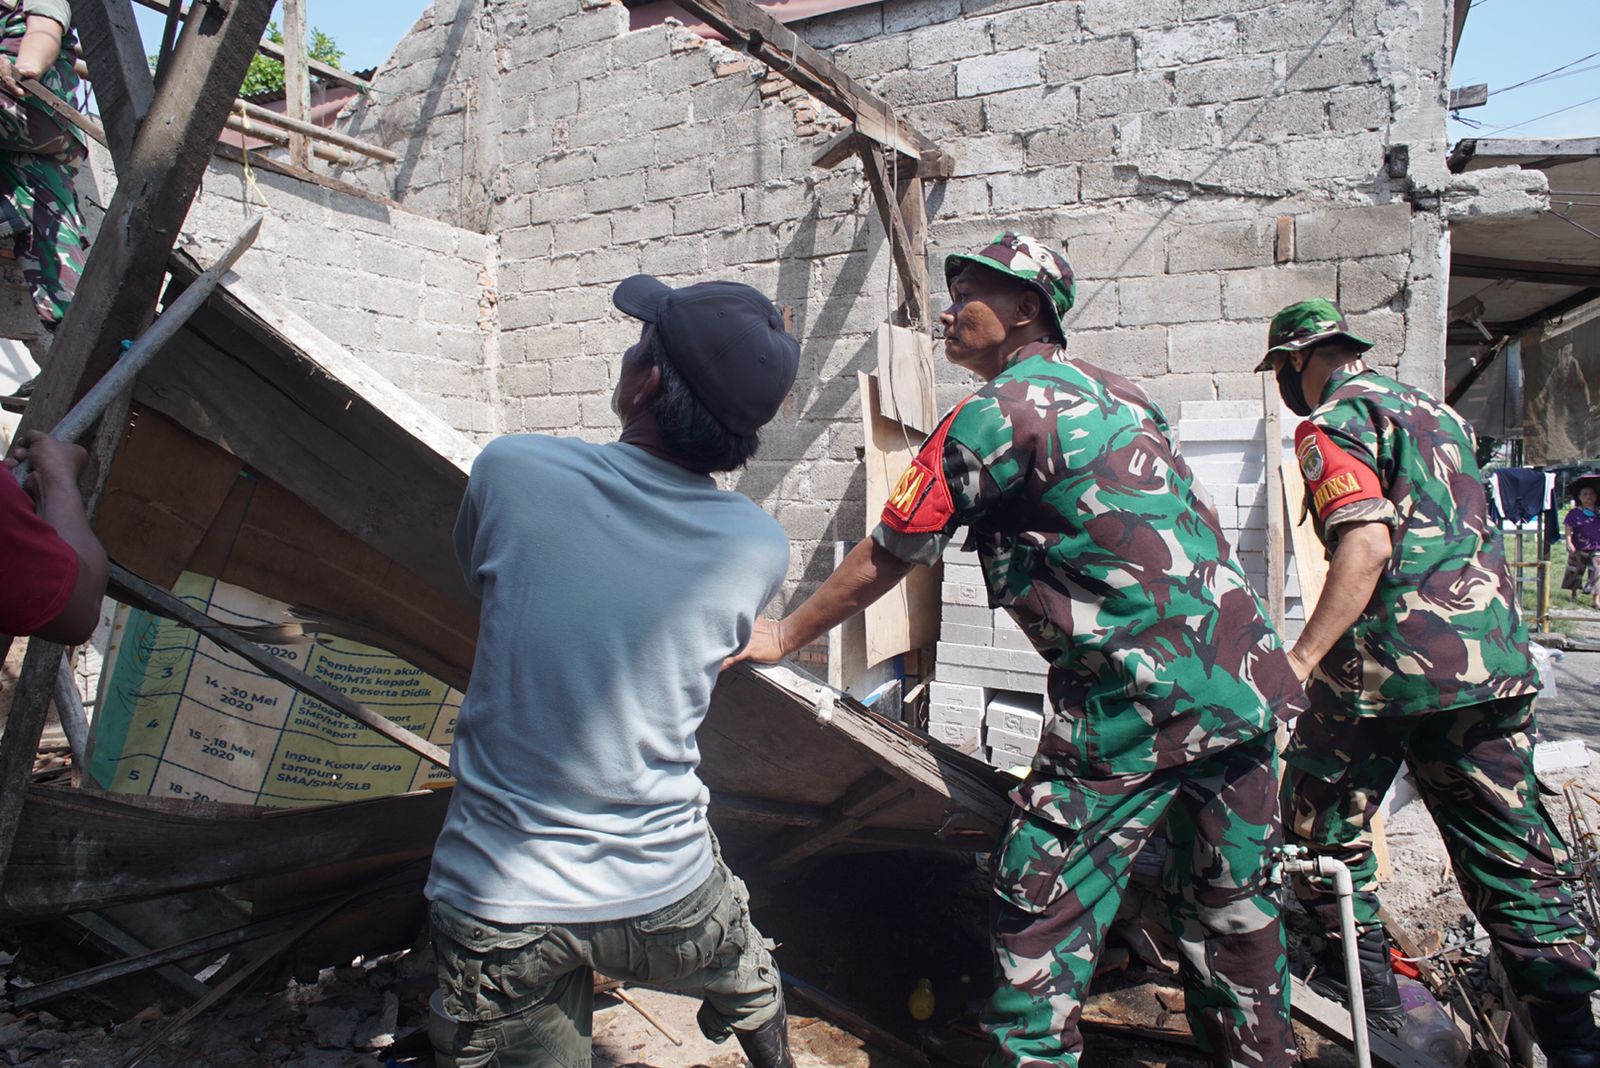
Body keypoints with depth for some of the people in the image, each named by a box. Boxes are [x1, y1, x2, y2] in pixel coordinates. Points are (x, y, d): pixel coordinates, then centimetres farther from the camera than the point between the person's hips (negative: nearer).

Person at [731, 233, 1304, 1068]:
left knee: (1040, 922, 2)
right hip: (1243, 683, 9)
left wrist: (780, 638, 10)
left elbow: (880, 563, -3)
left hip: (1134, 706, -8)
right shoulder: (1119, 395, 15)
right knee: (1231, 909, 22)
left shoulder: (993, 415, -9)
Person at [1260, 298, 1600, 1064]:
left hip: (1391, 662, -8)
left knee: (1324, 815, 13)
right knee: (1511, 854, 12)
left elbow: (1368, 545, -20)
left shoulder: (1333, 422, -6)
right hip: (1495, 657, 8)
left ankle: (1362, 979, 23)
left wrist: (1300, 659, -23)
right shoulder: (1433, 409, 20)